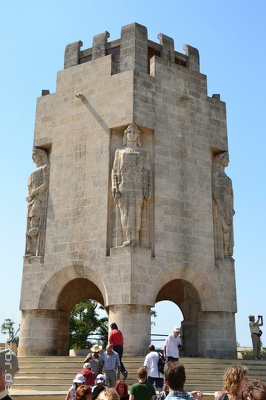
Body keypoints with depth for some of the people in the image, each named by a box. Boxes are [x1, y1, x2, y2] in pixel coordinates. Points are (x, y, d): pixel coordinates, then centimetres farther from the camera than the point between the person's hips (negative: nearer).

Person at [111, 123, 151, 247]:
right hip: (123, 185, 0)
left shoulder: (143, 152, 16)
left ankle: (135, 240, -12)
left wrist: (148, 191, -4)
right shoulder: (119, 151, 17)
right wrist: (114, 189, -4)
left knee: (136, 212, -10)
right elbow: (115, 171, 10)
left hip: (138, 185, 0)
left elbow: (147, 172, 9)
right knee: (125, 213, -9)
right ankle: (126, 240, -11)